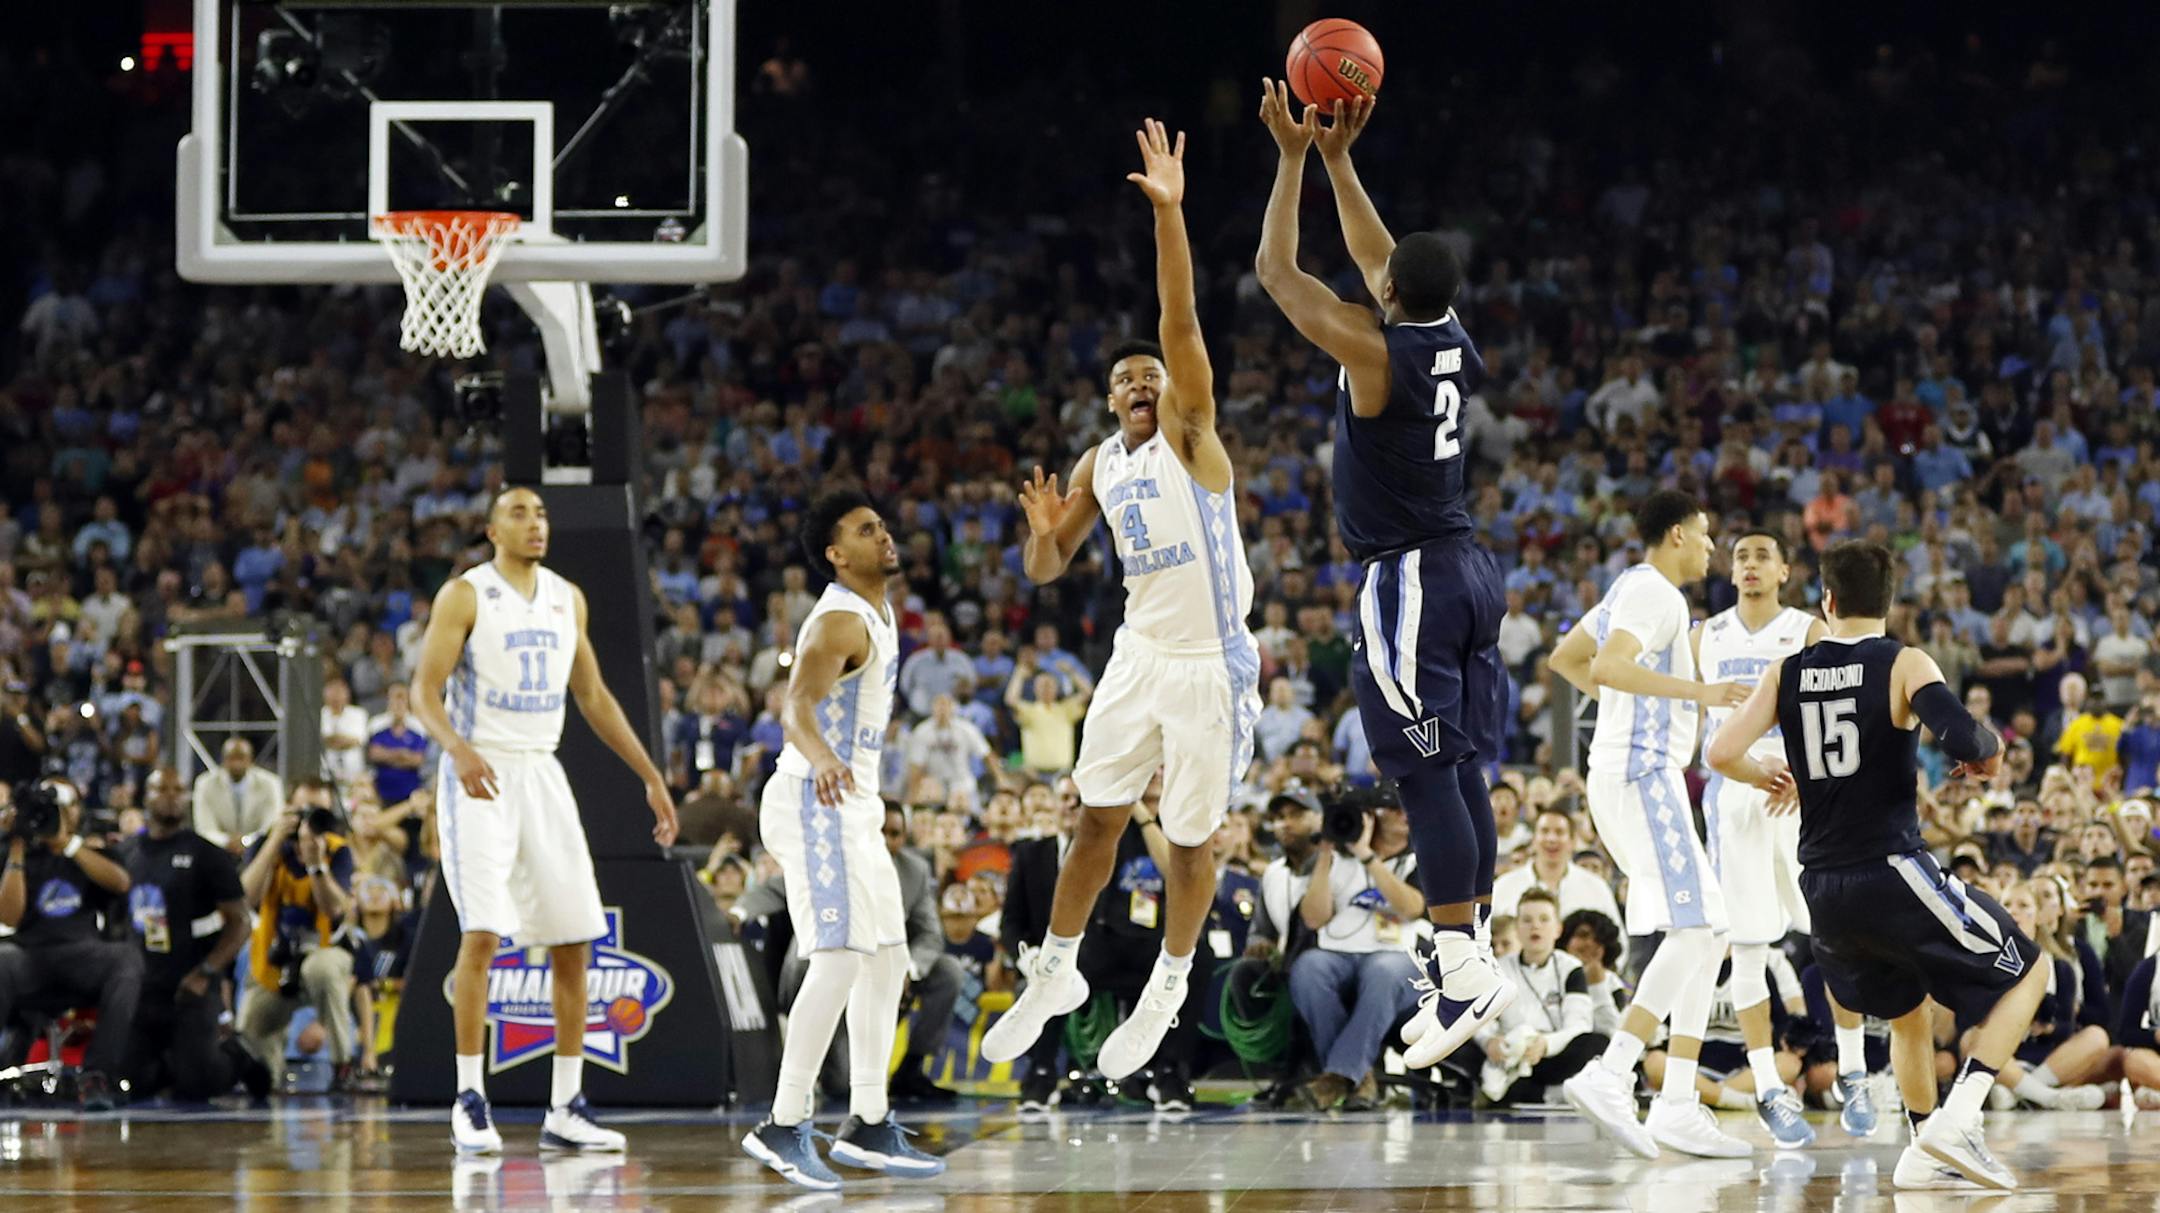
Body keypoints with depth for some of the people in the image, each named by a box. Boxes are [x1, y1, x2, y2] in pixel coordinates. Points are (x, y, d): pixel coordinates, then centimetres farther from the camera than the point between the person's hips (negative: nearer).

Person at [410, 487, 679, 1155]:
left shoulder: (567, 598, 11)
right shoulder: (465, 594, -5)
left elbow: (592, 695, 19)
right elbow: (425, 688, -12)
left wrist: (650, 776, 15)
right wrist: (460, 750, -31)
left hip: (543, 775, 6)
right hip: (481, 775, -6)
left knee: (573, 939, 2)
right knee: (482, 933, -16)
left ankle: (565, 1109, 8)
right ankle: (469, 1100, -8)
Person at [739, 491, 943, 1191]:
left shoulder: (876, 613, 13)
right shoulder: (842, 621, -18)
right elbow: (797, 707, -35)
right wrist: (823, 761, -55)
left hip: (850, 803, 10)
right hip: (818, 803, -10)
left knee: (887, 961, 12)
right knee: (838, 962, -16)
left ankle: (868, 1126, 17)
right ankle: (783, 1128, -14)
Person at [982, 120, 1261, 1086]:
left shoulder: (1190, 430, -9)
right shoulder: (1098, 464, 8)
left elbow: (1181, 321, -22)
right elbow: (1045, 568, 14)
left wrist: (1170, 213, -34)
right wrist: (1044, 530, -11)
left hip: (1211, 662, -5)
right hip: (1141, 654, 5)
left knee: (1190, 839, 3)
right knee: (1097, 817, 9)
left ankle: (1167, 990, 20)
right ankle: (1055, 972, 23)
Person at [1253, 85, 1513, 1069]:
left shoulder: (1375, 352, -16)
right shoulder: (1455, 345, 5)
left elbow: (1277, 274, -8)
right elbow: (1374, 258, 22)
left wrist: (1293, 158, -1)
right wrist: (1338, 160, 23)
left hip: (1408, 581, -8)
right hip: (1468, 569, 8)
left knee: (1426, 775, -10)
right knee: (1460, 772, 9)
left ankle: (1464, 967, -15)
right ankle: (1465, 963, 10)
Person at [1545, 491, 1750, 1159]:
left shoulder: (1632, 589, 20)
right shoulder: (1656, 594, -10)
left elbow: (1565, 660, 31)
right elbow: (1607, 666, -27)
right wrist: (1695, 692, -27)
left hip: (1641, 773, 11)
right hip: (1643, 772, -11)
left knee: (1707, 930, 8)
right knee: (1693, 929, -18)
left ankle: (1677, 1106, 3)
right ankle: (1610, 1077, -25)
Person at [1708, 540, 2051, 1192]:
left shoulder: (1787, 672, 5)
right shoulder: (1905, 666, -9)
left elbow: (1722, 754, 0)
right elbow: (1963, 736, -24)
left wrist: (1767, 775, 22)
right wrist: (1988, 751, -1)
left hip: (1823, 887, 6)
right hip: (1892, 872, -6)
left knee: (1910, 1011, 28)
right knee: (2027, 972, 8)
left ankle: (1927, 1151, 25)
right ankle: (1957, 1119, -8)